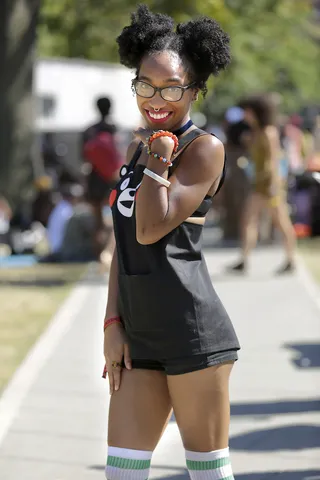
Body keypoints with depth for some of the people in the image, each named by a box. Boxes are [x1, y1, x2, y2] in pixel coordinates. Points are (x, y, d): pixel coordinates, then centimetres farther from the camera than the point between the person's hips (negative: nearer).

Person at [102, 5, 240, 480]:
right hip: (141, 335, 8)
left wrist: (158, 155, -13)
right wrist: (114, 324, 11)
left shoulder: (204, 149, -7)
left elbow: (151, 229, -16)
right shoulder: (138, 148, 16)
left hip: (192, 333, -8)